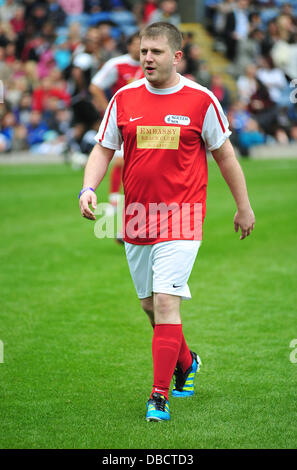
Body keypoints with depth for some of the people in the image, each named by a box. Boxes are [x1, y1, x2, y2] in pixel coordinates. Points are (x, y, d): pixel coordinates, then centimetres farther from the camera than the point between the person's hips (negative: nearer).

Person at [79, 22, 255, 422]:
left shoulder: (201, 100, -4)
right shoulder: (124, 99, 3)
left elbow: (224, 154, 6)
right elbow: (103, 149, 9)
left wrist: (244, 206, 11)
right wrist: (89, 188, -9)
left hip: (181, 216, -4)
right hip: (136, 216, 4)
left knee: (165, 302, -15)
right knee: (150, 304, 14)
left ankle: (160, 396, -10)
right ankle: (185, 363, 41)